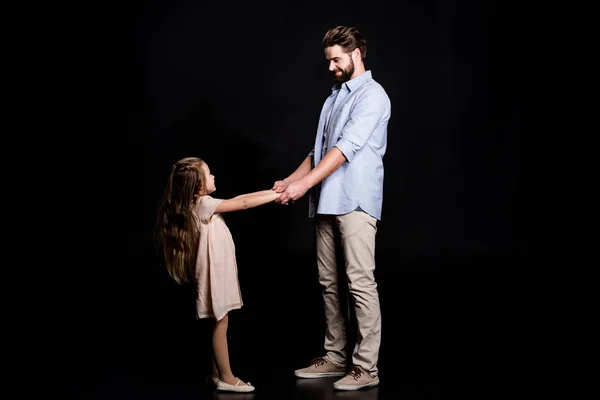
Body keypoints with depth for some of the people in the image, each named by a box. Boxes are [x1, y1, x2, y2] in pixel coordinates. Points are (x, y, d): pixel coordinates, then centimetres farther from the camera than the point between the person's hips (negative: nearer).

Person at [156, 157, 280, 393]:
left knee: (218, 323, 13)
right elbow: (242, 204, -18)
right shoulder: (202, 204, -17)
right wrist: (276, 196, -13)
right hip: (214, 271, -10)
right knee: (220, 323, -4)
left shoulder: (199, 203, 12)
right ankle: (226, 378, 2)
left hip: (218, 270, 10)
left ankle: (216, 374, 20)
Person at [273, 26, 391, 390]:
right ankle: (336, 357, 19)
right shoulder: (335, 97, 20)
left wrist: (305, 184, -21)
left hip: (356, 203, -8)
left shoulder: (372, 95, -6)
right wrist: (290, 181, 7)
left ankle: (366, 367, -4)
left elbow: (346, 148, -17)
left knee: (360, 284, -8)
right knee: (330, 283, 10)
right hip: (327, 203, 9)